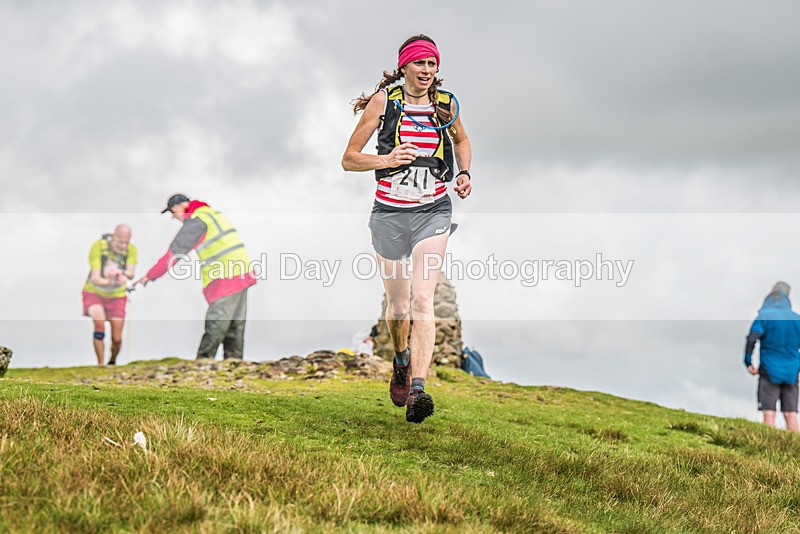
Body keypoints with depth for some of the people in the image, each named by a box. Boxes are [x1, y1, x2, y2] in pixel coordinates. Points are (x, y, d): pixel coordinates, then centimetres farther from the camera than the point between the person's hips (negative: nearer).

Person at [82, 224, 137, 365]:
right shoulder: (98, 247, -23)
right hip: (94, 292, -2)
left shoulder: (131, 249, -13)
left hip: (117, 295, 3)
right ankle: (100, 365, -16)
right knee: (99, 323, -28)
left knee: (117, 339, -2)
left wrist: (122, 273, -48)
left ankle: (112, 362, 28)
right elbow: (95, 278, -27)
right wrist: (112, 282, -46)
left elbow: (131, 274, -24)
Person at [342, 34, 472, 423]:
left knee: (422, 300, -16)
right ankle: (401, 363, 42)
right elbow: (349, 159, -5)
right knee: (398, 305, 10)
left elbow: (461, 140, 24)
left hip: (433, 212, 0)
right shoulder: (383, 101, -6)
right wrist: (386, 160, -22)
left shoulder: (446, 104, 1)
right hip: (390, 212, 0)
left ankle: (417, 390, -21)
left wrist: (464, 174, 6)